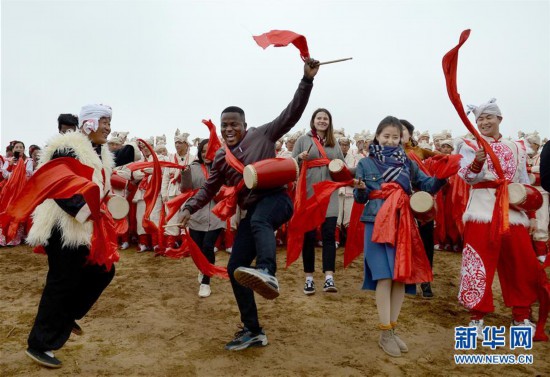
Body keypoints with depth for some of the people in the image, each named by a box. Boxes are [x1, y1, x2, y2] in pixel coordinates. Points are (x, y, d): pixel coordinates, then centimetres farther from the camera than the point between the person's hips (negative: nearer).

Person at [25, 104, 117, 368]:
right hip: (65, 228, -10)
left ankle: (66, 315, 32)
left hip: (86, 228, 10)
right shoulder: (68, 148, -16)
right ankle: (38, 345, 16)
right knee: (61, 283, -1)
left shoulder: (100, 154, 14)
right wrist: (84, 209, -31)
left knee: (103, 271, 13)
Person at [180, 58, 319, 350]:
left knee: (259, 221, -42)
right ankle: (253, 331, 13)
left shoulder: (261, 135, 2)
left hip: (275, 199, -5)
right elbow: (209, 188, 21)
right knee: (235, 270, 1)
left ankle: (267, 273, -68)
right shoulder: (221, 158, 16)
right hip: (251, 212, 6)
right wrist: (190, 208, 4)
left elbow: (291, 113, -4)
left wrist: (307, 79, -13)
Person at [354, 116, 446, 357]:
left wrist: (441, 176, -13)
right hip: (377, 223, -3)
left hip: (403, 223, 3)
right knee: (385, 276, -8)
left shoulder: (407, 163, 12)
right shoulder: (366, 163, 5)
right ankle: (385, 334, 3)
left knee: (401, 275, 4)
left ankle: (392, 329, 19)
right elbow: (360, 198, 4)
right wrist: (360, 189, -18)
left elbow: (427, 186, 5)